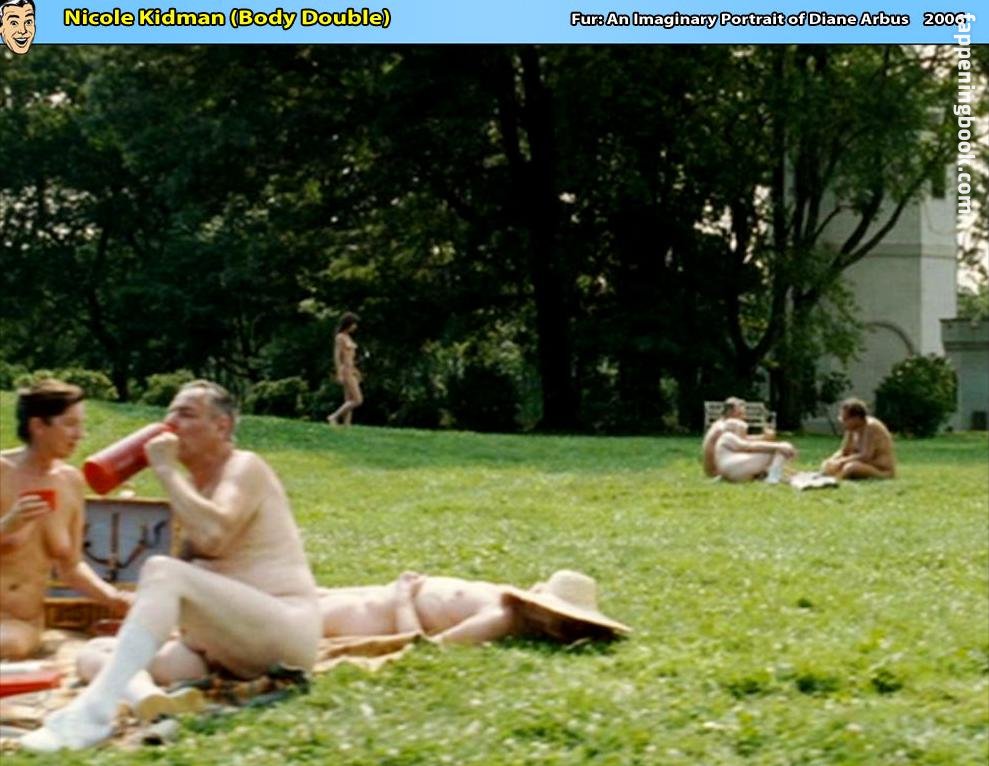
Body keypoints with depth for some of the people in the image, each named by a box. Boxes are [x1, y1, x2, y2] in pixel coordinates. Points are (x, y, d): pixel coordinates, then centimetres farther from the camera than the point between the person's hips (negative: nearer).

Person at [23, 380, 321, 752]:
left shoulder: (245, 468, -6)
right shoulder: (195, 481, 18)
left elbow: (212, 535, -26)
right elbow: (194, 564, 19)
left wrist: (165, 470, -16)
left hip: (283, 633, -9)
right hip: (224, 646, 9)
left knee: (161, 571, -30)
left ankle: (93, 712, -41)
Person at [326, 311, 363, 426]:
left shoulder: (348, 337, 16)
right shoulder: (340, 337, -11)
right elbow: (336, 356, -16)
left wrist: (356, 373, 22)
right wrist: (339, 375, -22)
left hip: (351, 371, 9)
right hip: (346, 371, -9)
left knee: (349, 402, 4)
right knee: (358, 400, -13)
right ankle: (334, 417, -7)